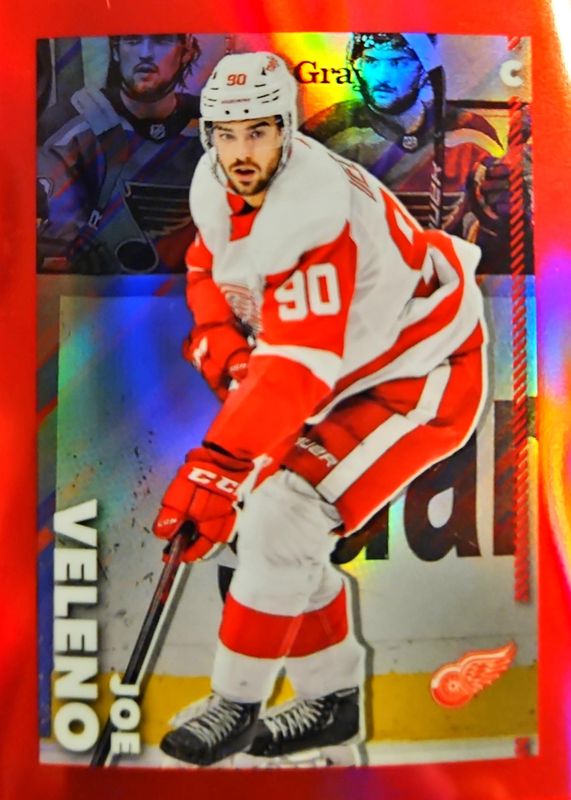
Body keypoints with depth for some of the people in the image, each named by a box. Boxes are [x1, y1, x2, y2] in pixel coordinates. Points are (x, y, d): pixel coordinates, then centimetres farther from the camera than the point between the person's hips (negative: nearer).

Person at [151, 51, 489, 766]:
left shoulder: (320, 214, -31)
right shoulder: (217, 184, -4)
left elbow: (298, 370, -38)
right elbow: (208, 266, 13)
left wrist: (214, 467, -42)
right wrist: (219, 345, -5)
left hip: (419, 376, -8)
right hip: (345, 368, 9)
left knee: (282, 516, -19)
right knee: (268, 507, 3)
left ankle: (236, 705, 4)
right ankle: (332, 695, 21)